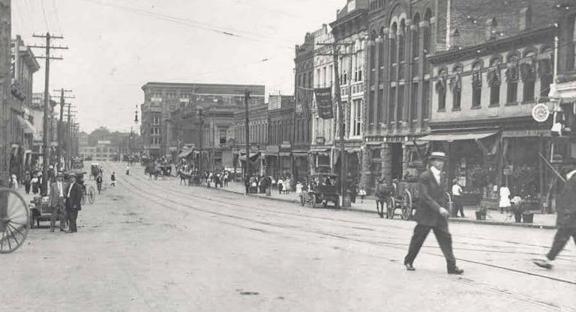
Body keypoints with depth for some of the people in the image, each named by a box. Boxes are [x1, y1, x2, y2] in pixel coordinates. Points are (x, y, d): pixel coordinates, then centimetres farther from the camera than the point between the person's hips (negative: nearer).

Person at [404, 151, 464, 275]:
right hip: (426, 215, -6)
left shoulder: (440, 176, 11)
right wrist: (439, 208, -25)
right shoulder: (424, 177, -12)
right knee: (417, 240, 6)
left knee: (446, 238, -3)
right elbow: (425, 196, -20)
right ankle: (408, 262, 25)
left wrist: (444, 209, 9)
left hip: (440, 215, 6)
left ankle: (452, 266, -3)